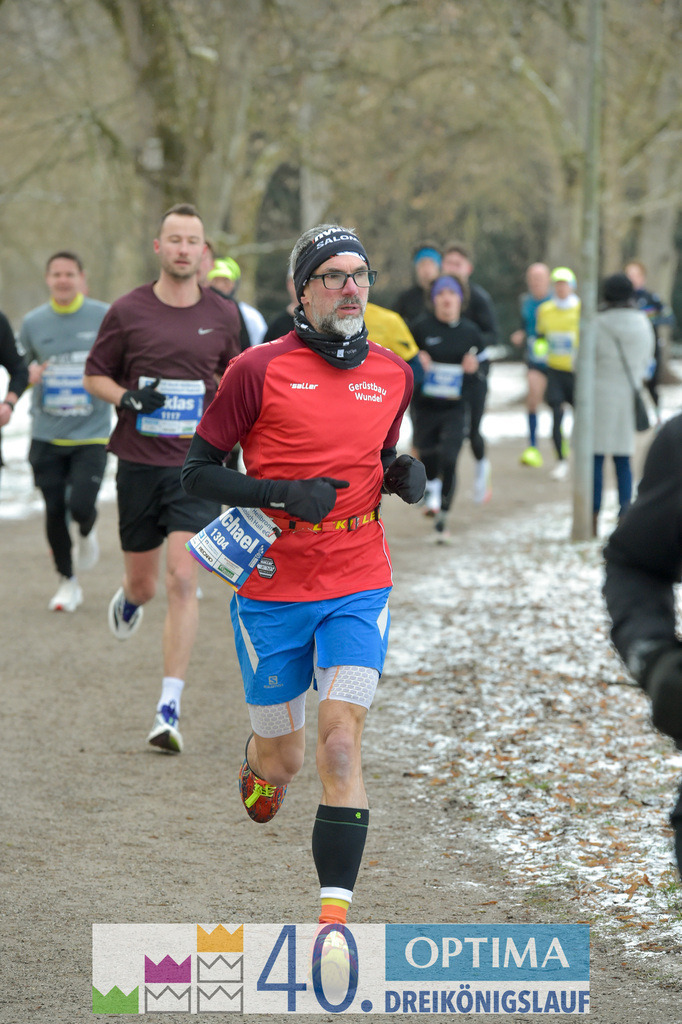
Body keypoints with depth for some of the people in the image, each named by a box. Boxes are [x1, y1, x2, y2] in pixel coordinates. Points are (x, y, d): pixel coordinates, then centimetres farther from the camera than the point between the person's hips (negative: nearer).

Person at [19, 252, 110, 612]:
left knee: (81, 506, -15)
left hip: (91, 433, -2)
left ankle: (86, 534, 23)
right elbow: (21, 366, 17)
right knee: (54, 511, 3)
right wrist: (29, 375, -6)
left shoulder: (104, 317, -3)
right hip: (47, 433, 2)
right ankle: (67, 583, 22)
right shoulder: (33, 322, 3)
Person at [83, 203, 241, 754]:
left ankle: (169, 709, -13)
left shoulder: (223, 315, 4)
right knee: (144, 585, 10)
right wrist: (126, 398, -12)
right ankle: (130, 597, 51)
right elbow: (95, 375, 7)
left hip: (196, 466, 0)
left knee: (182, 582, -14)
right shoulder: (128, 311, -2)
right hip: (139, 464, 0)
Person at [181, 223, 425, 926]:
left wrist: (403, 476, 0)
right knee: (282, 759, 8)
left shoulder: (392, 374, 6)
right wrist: (285, 493, -18)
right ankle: (256, 763, 47)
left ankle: (334, 911, -17)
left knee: (340, 743, -16)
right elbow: (198, 471, -4)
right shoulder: (259, 370, -7)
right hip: (271, 590, -2)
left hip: (358, 588, 2)